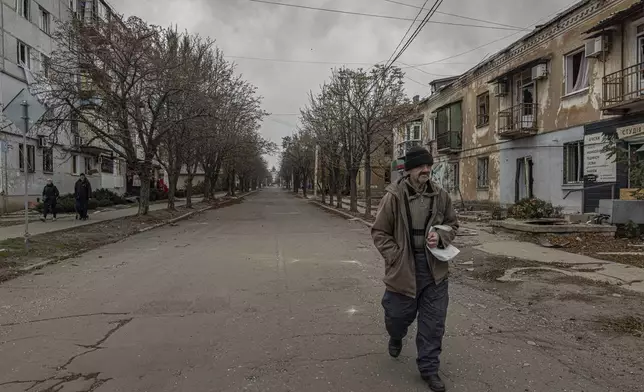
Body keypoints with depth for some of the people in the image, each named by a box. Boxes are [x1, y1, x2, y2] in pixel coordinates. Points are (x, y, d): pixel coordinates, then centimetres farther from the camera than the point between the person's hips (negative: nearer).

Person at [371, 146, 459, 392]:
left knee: (433, 322, 9)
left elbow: (452, 224, 13)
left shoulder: (440, 195, -1)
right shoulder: (394, 196, -12)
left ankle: (429, 368, 28)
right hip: (403, 268, -2)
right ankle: (396, 337, 52)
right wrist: (396, 257, -14)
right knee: (399, 314, 15)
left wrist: (440, 236, -8)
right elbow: (379, 232, -6)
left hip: (434, 269, 3)